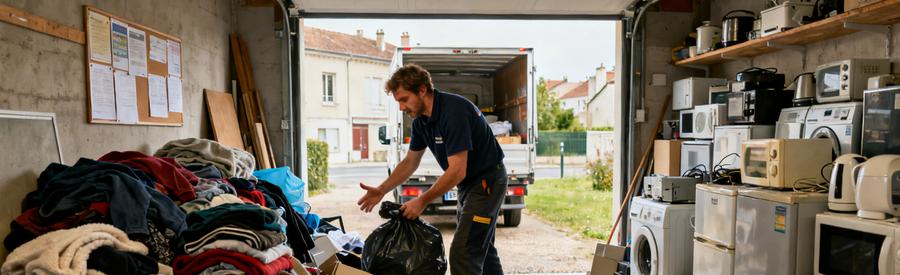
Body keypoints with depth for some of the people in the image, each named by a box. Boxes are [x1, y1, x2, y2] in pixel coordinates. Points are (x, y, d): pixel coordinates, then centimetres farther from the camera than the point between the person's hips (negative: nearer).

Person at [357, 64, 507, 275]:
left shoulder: (454, 111, -28)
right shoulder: (420, 119, -1)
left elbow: (457, 171, -29)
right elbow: (410, 162, 9)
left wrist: (422, 201, -23)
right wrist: (381, 190, -1)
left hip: (487, 180, -9)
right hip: (469, 183, 9)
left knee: (462, 253, -11)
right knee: (480, 248, 19)